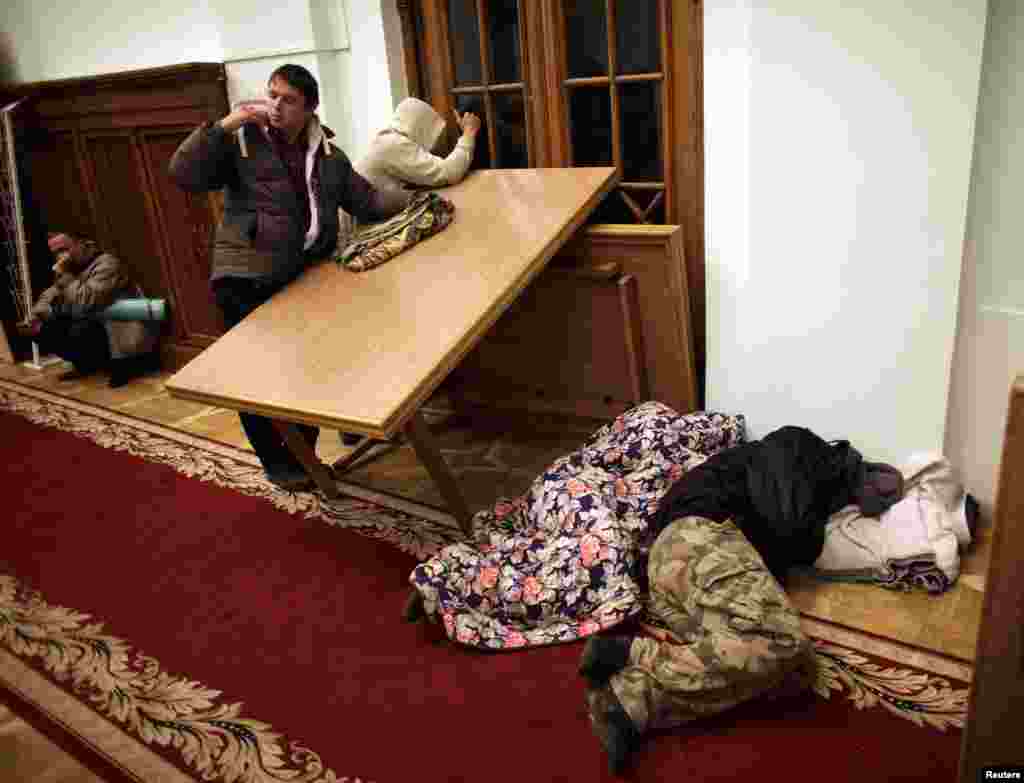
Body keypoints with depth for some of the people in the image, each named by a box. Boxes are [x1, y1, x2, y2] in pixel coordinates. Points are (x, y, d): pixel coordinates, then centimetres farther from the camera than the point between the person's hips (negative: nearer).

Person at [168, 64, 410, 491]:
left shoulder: (327, 155, 8)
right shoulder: (239, 142, -5)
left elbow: (366, 199, 10)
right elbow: (182, 174, -13)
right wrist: (221, 126, -20)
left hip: (305, 277, 5)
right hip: (246, 281, -4)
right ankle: (277, 462, 24)